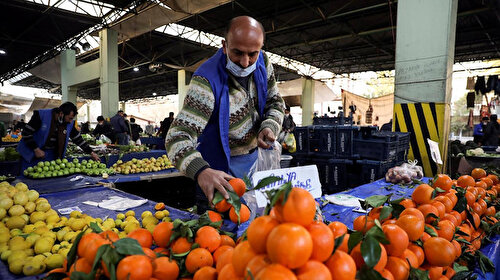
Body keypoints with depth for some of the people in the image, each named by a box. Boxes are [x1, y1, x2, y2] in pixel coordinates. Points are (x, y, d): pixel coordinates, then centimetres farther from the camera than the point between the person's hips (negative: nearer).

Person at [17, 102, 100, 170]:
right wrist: (36, 150, -19)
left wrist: (91, 153, 1)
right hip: (32, 155, -3)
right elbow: (26, 133, -15)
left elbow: (78, 139, 3)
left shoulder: (69, 123, -5)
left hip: (51, 155, 4)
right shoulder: (41, 115, -19)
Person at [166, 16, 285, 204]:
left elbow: (275, 102, 5)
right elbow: (178, 136, -37)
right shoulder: (207, 80, -29)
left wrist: (269, 126, -18)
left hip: (256, 156, 6)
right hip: (223, 166, -6)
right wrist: (200, 171, -56)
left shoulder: (262, 62, -10)